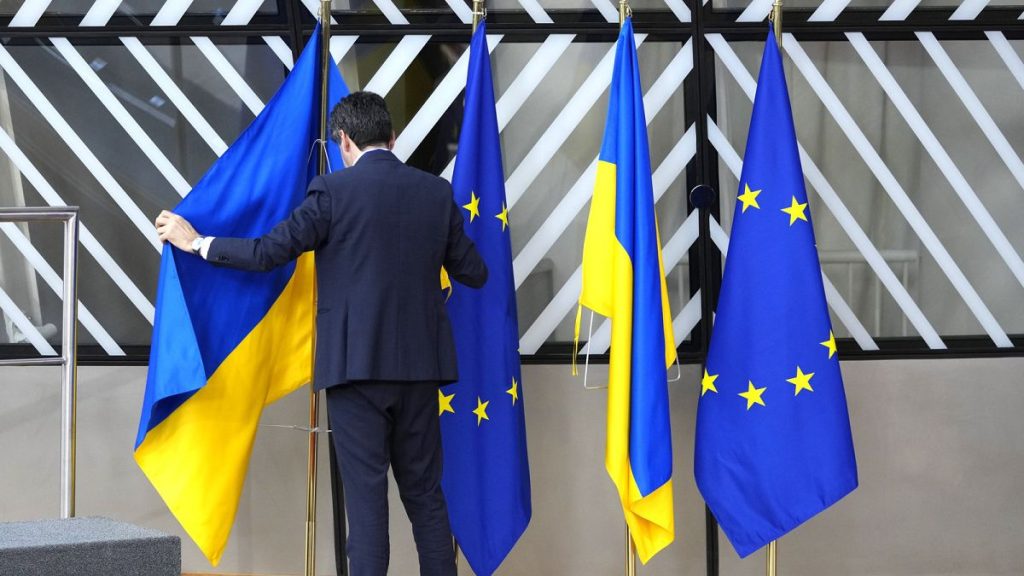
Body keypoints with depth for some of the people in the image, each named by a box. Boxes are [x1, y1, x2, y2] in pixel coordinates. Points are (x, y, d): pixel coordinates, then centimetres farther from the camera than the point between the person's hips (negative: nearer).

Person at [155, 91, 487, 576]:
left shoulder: (334, 191, -7)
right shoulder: (436, 192, 6)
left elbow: (268, 252, -9)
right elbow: (474, 274, 12)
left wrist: (197, 242, 5)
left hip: (355, 364, -4)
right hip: (419, 365, 4)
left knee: (366, 494, -1)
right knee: (424, 491, 12)